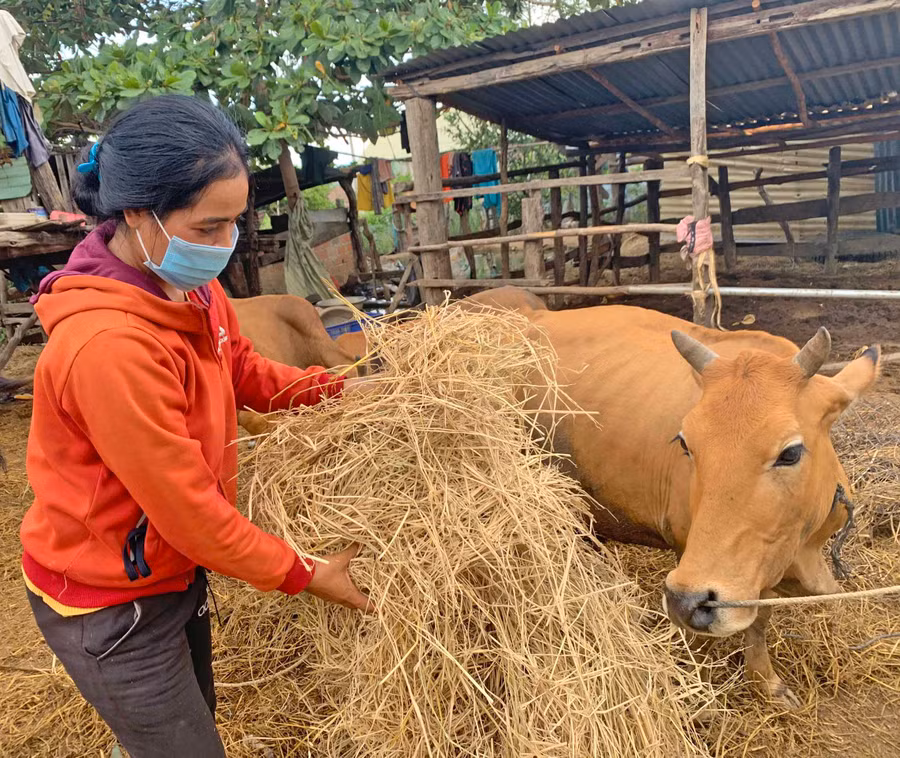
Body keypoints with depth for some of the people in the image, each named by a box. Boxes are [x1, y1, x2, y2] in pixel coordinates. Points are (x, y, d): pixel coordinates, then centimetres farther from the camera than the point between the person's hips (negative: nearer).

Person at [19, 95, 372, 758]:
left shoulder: (191, 285, -9)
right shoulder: (107, 345, -34)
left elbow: (242, 371, 9)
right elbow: (187, 507, -27)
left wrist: (333, 389, -3)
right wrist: (304, 575, -17)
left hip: (173, 566, 8)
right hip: (108, 604, -7)